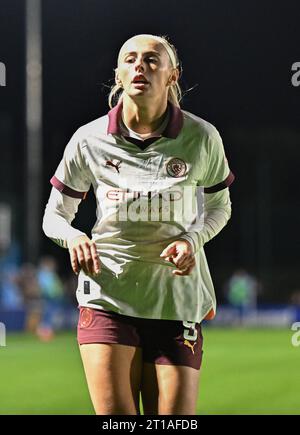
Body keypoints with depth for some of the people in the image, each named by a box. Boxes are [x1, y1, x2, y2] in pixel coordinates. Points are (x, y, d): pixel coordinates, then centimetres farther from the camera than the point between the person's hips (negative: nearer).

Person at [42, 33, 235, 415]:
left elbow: (219, 206, 15)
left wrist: (193, 239, -6)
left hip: (178, 303, 0)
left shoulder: (201, 137, -1)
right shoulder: (90, 140, 0)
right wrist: (74, 238, -13)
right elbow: (55, 215, 11)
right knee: (115, 415, -10)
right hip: (107, 298, 0)